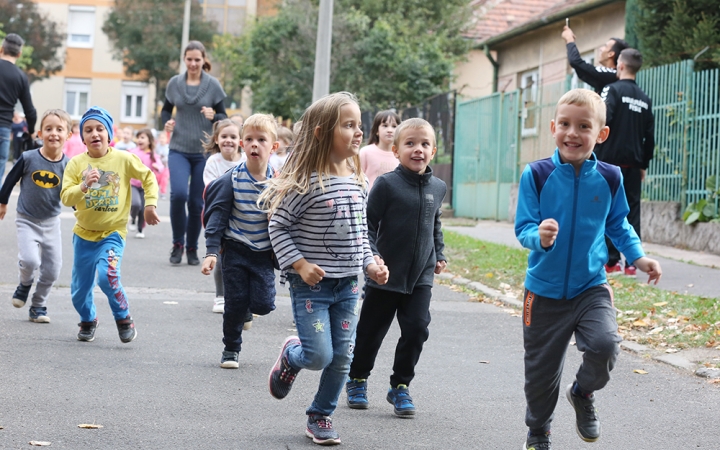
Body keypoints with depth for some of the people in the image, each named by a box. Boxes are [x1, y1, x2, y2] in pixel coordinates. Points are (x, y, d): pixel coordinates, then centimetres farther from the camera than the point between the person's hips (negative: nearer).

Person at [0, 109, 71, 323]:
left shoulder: (68, 165, -10)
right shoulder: (28, 158, -14)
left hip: (51, 223, 3)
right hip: (27, 221, -3)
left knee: (52, 270, 5)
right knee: (30, 261, -22)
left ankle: (38, 306, 25)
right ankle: (25, 284, 12)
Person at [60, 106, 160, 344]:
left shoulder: (123, 159, -8)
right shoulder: (77, 163, -6)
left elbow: (148, 177, 6)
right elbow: (66, 197, -12)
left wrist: (150, 204, 1)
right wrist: (83, 186, -28)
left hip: (112, 233, -3)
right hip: (84, 234, 3)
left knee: (107, 276, -25)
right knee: (79, 288, 11)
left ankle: (124, 318, -1)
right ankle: (88, 320, 41)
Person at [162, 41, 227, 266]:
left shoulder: (213, 85, -1)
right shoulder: (175, 83, 3)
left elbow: (224, 117, 2)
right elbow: (166, 109, 15)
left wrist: (214, 116, -20)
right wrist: (167, 122, -6)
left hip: (204, 152, 0)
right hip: (179, 149, 0)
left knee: (197, 202, 4)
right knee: (178, 193, -20)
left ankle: (192, 248, 21)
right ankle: (177, 243, -1)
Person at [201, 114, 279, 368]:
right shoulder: (232, 179, -10)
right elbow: (217, 215, -10)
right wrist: (212, 252, -17)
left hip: (264, 253, 1)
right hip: (235, 250, -1)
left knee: (263, 304, -8)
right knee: (235, 302, 0)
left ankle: (246, 311, 27)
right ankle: (230, 349, 20)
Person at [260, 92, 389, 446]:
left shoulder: (357, 181, 5)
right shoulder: (306, 182, -15)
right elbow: (278, 227, -9)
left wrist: (370, 264, 4)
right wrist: (300, 264, -17)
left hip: (348, 285, 6)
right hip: (311, 285, -6)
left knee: (342, 357, 7)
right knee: (319, 356, -10)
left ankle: (321, 416, 25)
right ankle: (290, 355, 25)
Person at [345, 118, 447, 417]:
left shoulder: (437, 187, 6)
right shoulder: (387, 184, -11)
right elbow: (368, 223, -8)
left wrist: (438, 255, 19)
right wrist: (372, 255, -20)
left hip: (421, 277, 4)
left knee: (417, 328, -5)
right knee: (371, 330, 8)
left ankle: (400, 386, 9)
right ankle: (357, 380, 29)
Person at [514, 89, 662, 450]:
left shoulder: (609, 178, -3)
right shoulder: (537, 175, -11)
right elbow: (524, 228, -11)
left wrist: (638, 256, 0)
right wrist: (540, 237, -33)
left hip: (592, 287, 1)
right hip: (545, 290, -1)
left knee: (604, 344, -24)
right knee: (541, 369, 10)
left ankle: (584, 393, 9)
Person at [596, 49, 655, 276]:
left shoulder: (613, 90, -6)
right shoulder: (645, 99, 11)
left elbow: (603, 121, -19)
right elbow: (650, 136, 12)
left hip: (611, 160, -5)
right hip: (633, 163, 5)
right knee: (632, 211, 5)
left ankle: (611, 262, -2)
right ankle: (632, 263, 1)